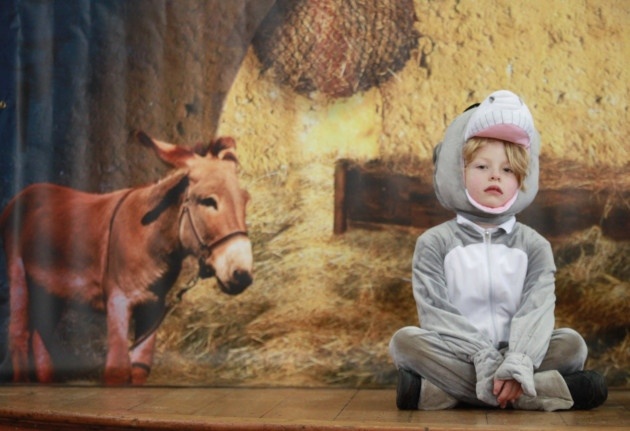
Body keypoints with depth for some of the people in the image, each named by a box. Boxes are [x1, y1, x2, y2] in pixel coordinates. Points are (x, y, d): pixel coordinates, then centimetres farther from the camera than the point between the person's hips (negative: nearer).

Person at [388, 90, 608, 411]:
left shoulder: (534, 246, 7)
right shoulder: (434, 243, 2)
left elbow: (537, 309, -10)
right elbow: (437, 311, -11)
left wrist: (518, 364, -29)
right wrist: (486, 359, -25)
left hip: (512, 357, 1)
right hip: (457, 358, -1)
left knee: (571, 343, -22)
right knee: (405, 340, -29)